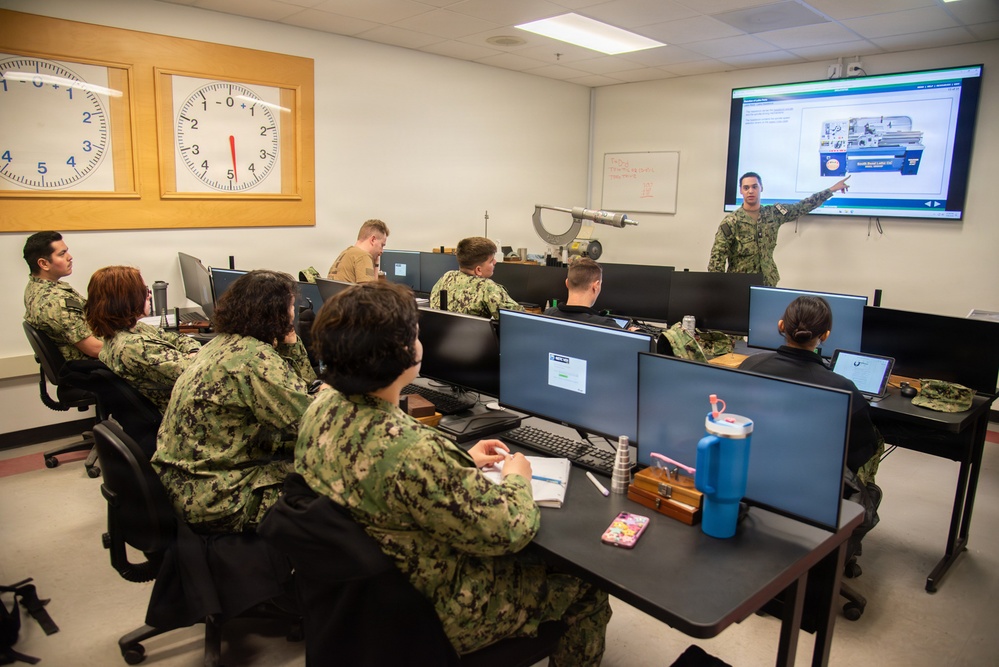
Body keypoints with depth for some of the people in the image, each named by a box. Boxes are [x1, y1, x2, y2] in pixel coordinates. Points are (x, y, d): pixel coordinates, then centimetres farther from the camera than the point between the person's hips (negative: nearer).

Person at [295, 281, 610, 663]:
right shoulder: (412, 452, -39)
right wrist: (516, 479, -7)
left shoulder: (322, 409, -11)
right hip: (437, 614, -8)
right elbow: (509, 531, -27)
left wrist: (463, 463, 6)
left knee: (527, 557, 29)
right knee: (588, 593, 11)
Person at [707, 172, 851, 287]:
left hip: (768, 283, 4)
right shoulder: (731, 221, -9)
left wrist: (831, 189, 19)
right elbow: (717, 258, -12)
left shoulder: (773, 213, 5)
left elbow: (802, 207, 16)